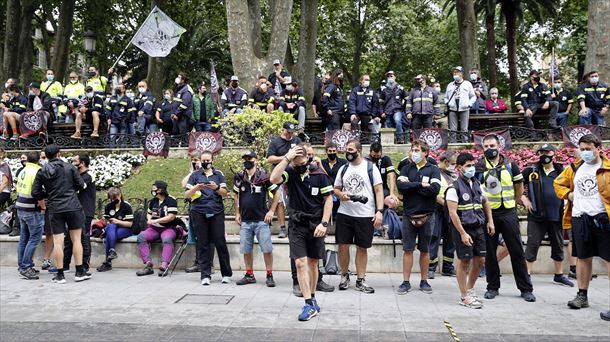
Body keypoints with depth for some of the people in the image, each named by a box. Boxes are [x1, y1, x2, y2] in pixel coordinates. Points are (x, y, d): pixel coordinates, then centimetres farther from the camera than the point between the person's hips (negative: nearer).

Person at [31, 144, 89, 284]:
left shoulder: (42, 172, 3)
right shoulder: (69, 167, -1)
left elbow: (35, 193, 4)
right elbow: (80, 185, 4)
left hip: (54, 210, 1)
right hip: (73, 207, -1)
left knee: (57, 242, 4)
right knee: (76, 239, 6)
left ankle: (60, 275, 8)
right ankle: (79, 272, 9)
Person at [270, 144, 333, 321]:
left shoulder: (320, 175, -5)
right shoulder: (290, 173, -1)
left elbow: (328, 200, -3)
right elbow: (274, 179, -21)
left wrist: (324, 223, -11)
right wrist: (287, 158, -21)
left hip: (316, 225, 0)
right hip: (297, 225, 0)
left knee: (313, 263, 11)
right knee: (300, 263, -8)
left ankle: (311, 298, 26)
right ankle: (310, 304, -6)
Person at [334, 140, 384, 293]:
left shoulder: (370, 168, -1)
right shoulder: (343, 169, 10)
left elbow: (379, 190, -4)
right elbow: (336, 188, 16)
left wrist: (379, 211, -13)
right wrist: (341, 195, -8)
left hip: (365, 216, -3)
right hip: (344, 214, 3)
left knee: (362, 248, 5)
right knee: (343, 246, 2)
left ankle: (360, 280, 16)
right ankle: (344, 276, 22)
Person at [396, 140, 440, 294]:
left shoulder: (433, 169, 1)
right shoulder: (406, 169, 8)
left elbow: (435, 188, -17)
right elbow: (400, 185, -10)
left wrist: (410, 186, -11)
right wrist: (420, 185, -14)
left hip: (426, 216, -1)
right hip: (409, 215, 1)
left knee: (425, 250, 9)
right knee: (408, 250, 4)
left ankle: (424, 281, 20)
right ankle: (406, 282, 11)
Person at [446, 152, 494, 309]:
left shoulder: (476, 184, 10)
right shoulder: (454, 188, -12)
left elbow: (485, 202, 23)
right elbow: (453, 212, -17)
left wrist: (490, 221, 12)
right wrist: (463, 234, -21)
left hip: (478, 227, 7)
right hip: (463, 228, -7)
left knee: (480, 259, 10)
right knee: (464, 261, 0)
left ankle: (470, 289, 29)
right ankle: (464, 296, 11)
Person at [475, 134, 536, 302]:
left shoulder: (510, 165, 5)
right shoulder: (479, 166, 1)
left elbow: (519, 187, 13)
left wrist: (513, 203, 11)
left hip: (508, 213, 1)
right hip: (487, 213, 0)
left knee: (517, 251, 3)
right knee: (489, 252, 6)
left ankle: (526, 288, 12)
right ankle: (493, 287, 18)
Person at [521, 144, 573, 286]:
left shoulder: (561, 172, 8)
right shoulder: (531, 171, 1)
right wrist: (524, 199, -5)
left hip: (556, 216, 3)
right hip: (536, 216, -3)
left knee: (558, 245, 14)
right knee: (532, 245, -1)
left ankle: (559, 274, 28)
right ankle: (527, 274, 6)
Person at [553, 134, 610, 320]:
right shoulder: (574, 168, 12)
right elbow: (558, 183, 24)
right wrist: (568, 194, 6)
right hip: (580, 219, 5)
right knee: (583, 257, 15)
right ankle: (582, 295, 27)